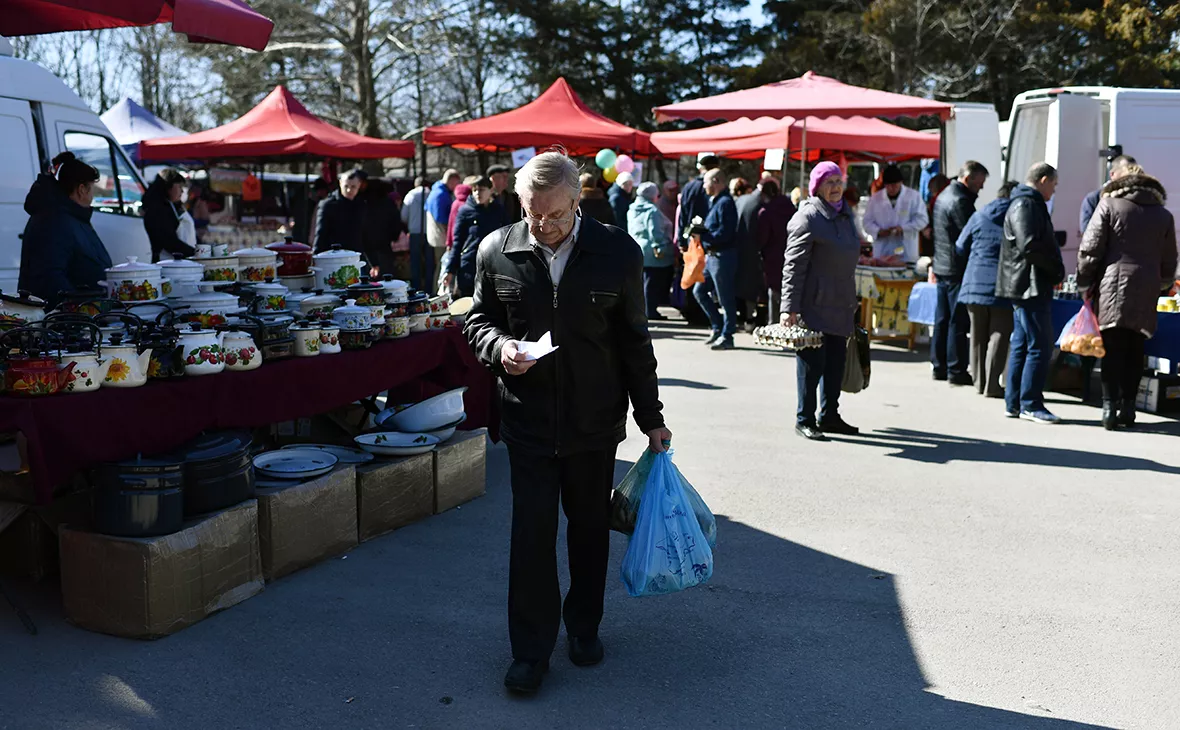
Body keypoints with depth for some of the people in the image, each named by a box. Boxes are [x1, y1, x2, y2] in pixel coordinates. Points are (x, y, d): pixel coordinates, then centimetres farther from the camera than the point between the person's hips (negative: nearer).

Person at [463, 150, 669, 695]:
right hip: (528, 418, 0)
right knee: (531, 533, 1)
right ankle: (531, 650, 14)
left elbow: (634, 342, 1)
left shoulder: (618, 252, -6)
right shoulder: (497, 251, -4)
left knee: (590, 528, 15)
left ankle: (584, 626, 36)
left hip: (595, 420, 1)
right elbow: (478, 321, 8)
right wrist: (498, 346, -16)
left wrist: (650, 418, 4)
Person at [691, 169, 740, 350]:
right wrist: (702, 230, 1)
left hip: (723, 256, -10)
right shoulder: (714, 201, 16)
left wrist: (702, 233, -18)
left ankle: (727, 336, 7)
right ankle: (718, 327, 22)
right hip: (711, 255, 10)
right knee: (699, 291, 14)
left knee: (725, 298, -1)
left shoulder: (725, 203, -15)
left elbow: (724, 234, -22)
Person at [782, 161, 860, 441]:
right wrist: (790, 307, -21)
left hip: (840, 304, 8)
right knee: (812, 362, -3)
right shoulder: (807, 217, -11)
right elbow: (794, 265, -15)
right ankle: (804, 419, 7)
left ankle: (829, 416, 24)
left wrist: (851, 300, 23)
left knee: (836, 362, 12)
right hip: (814, 303, -8)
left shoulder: (844, 214, 17)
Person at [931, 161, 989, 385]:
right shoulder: (960, 201, -16)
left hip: (942, 267, 10)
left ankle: (939, 366, 17)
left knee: (942, 319, 12)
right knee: (958, 322, -5)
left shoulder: (943, 196, 16)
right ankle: (956, 371, -1)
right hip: (957, 270, -10)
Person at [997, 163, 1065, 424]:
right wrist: (1058, 270, -12)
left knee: (1021, 345, 12)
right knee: (1039, 346, -8)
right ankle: (1030, 404, -4)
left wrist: (1054, 270, 11)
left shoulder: (1028, 204, 21)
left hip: (1026, 287, 11)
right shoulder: (1026, 205, -13)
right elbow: (1030, 246, -23)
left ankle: (1014, 403, 16)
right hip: (1031, 285, -11)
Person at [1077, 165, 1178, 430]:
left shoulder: (1109, 204, 1)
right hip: (1146, 293, 3)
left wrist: (1085, 283, 4)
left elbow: (1090, 249, -4)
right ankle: (1127, 407, 10)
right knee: (1134, 350, 9)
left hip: (1113, 288, -3)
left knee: (1112, 349, -3)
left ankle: (1110, 406, -8)